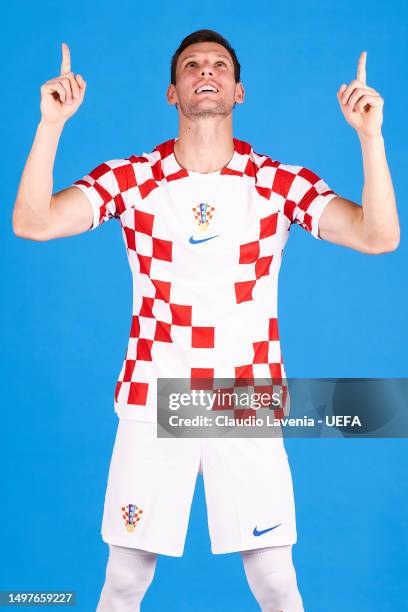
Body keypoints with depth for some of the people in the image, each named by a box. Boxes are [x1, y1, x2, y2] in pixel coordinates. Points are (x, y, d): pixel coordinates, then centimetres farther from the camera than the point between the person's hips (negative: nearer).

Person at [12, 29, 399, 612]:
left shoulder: (283, 184, -2)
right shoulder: (130, 179, -1)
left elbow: (380, 237, -13)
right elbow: (32, 223, -13)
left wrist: (371, 135, -22)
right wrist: (52, 122, -20)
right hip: (153, 404, 1)